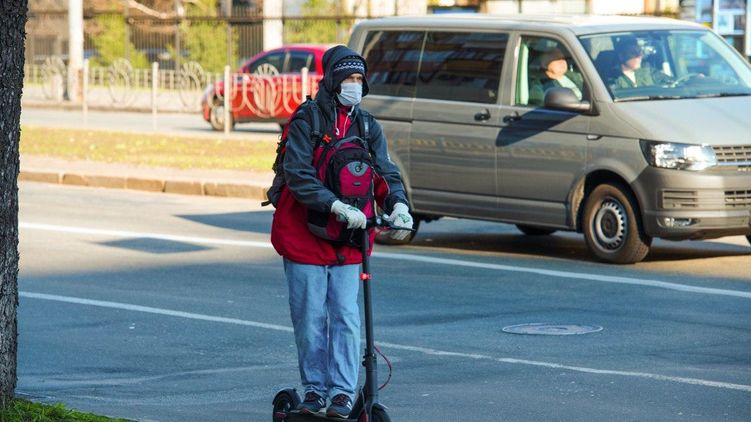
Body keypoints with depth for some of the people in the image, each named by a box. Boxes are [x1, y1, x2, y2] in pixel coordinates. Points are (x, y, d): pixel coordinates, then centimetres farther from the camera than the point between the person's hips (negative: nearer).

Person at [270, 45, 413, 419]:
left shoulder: (368, 127, 8)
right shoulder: (305, 122, -8)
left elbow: (386, 172, 3)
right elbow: (298, 175, -19)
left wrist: (398, 205, -19)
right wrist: (337, 206, -30)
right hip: (305, 234, -3)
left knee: (346, 316, -4)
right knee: (310, 318, 2)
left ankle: (343, 392, -1)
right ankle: (314, 389, 14)